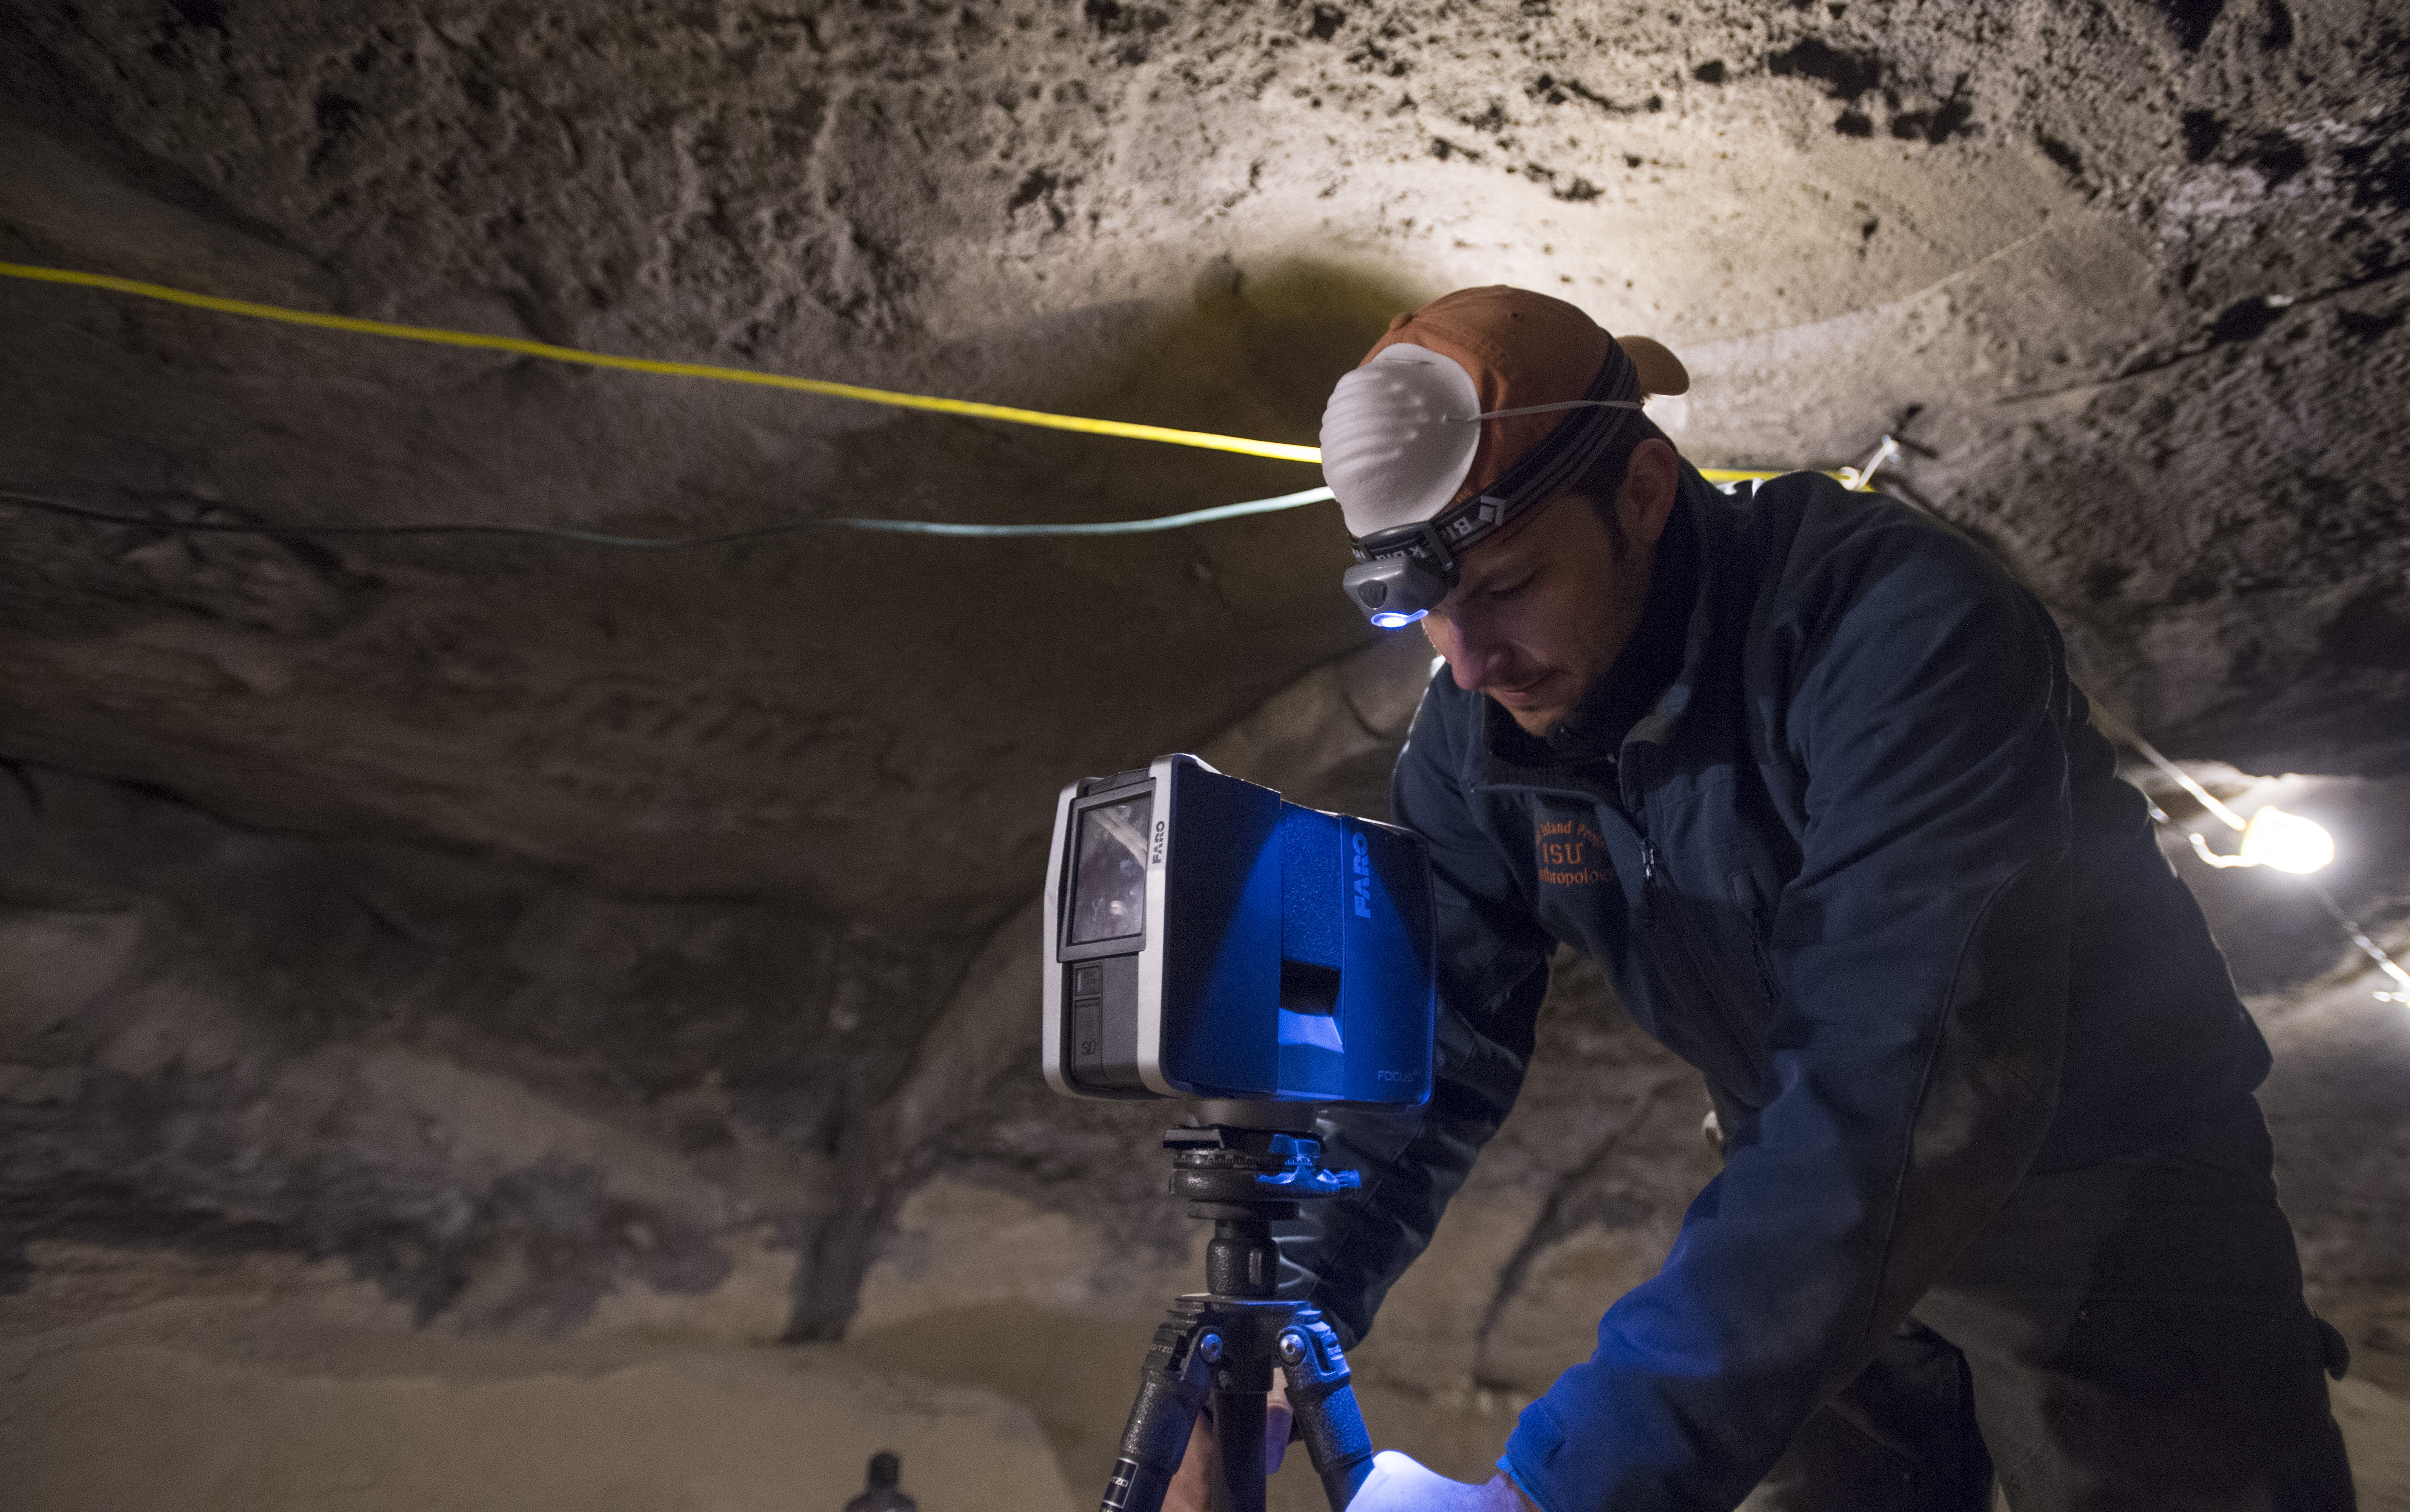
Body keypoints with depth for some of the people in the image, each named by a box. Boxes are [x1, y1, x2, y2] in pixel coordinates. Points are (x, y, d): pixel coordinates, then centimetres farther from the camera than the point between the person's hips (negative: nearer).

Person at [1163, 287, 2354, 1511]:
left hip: (2107, 1196, -4)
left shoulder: (1900, 624, -32)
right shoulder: (1477, 734, -13)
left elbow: (1899, 1088, -41)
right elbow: (1420, 1051, -9)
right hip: (1813, 1220, 4)